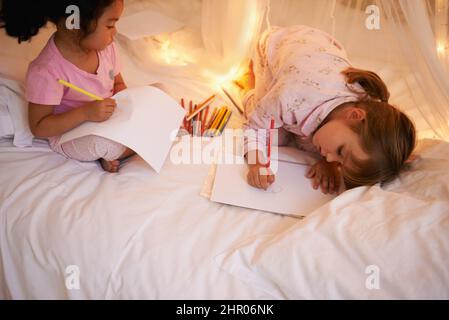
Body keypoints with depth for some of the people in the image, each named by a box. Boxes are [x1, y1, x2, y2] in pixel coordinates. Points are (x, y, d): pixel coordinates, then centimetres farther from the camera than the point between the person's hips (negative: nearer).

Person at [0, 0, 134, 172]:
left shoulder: (105, 47, -9)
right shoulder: (46, 72, -29)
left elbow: (118, 84, 9)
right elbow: (38, 127, -22)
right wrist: (85, 113, -35)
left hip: (109, 117, 7)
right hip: (69, 134, -7)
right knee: (106, 143, -38)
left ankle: (110, 154, -3)